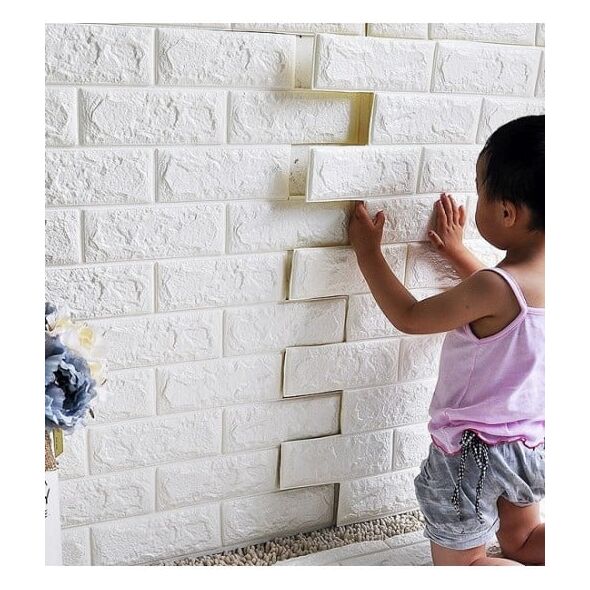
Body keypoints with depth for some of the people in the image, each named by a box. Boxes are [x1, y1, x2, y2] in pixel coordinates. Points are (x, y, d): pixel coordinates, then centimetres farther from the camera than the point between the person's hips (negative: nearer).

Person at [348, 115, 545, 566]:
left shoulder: (495, 288, -31)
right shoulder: (541, 276, -8)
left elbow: (409, 317, -15)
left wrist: (368, 251, -5)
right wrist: (456, 251, 19)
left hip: (474, 451, -7)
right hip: (532, 440, 8)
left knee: (458, 566, 14)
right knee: (523, 541, 30)